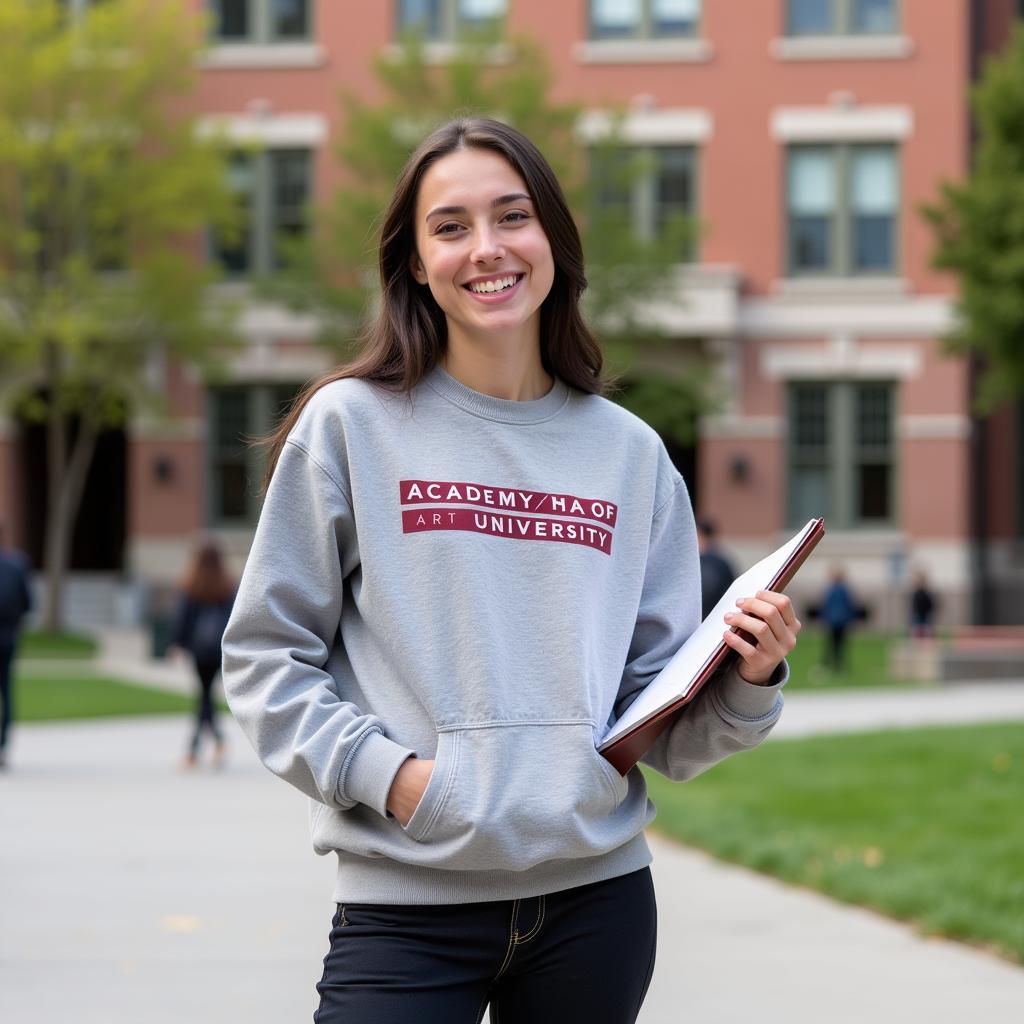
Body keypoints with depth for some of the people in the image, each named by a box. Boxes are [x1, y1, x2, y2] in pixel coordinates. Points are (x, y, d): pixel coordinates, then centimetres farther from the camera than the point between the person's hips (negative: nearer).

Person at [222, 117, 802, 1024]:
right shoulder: (351, 424, -1)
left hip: (595, 893, 3)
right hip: (406, 902, -3)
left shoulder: (629, 453, 8)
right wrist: (380, 768, -12)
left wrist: (747, 682, -9)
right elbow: (266, 653, 0)